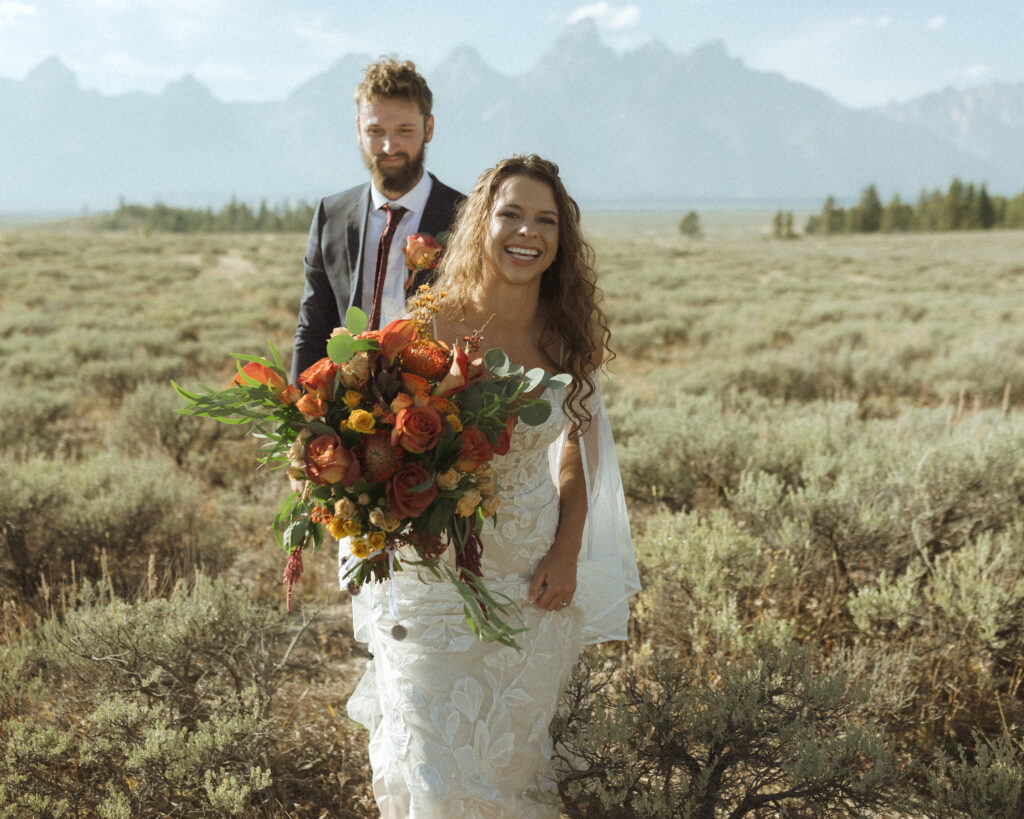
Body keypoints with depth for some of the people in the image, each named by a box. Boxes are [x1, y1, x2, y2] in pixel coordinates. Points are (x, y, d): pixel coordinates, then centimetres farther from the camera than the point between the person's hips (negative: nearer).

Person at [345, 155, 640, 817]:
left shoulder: (572, 337, -6)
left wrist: (567, 553, -2)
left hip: (531, 581, 3)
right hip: (432, 572, -2)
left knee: (511, 754, 19)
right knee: (433, 765, 6)